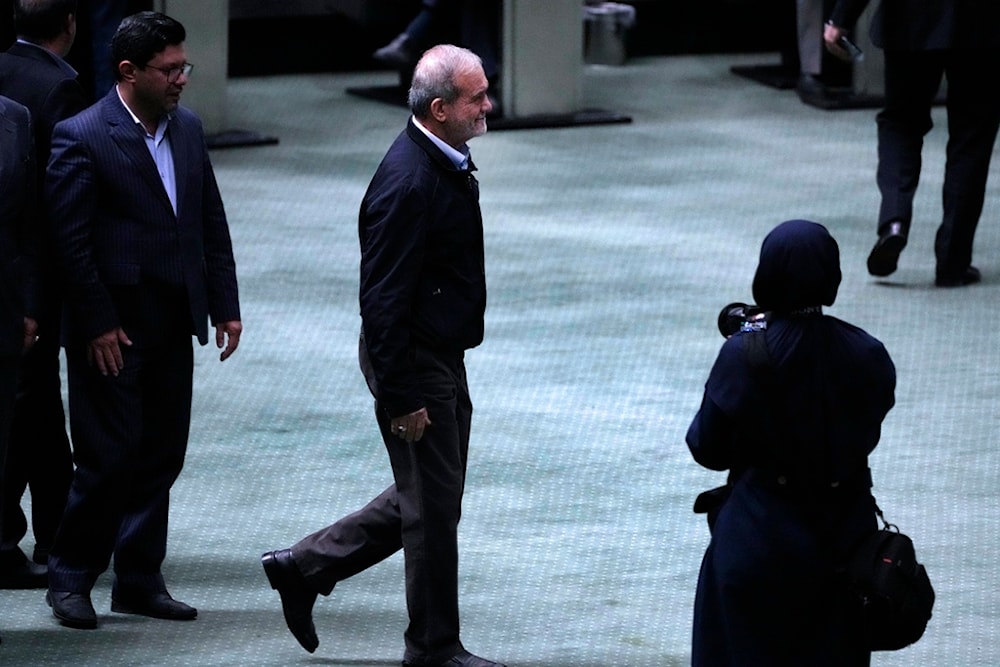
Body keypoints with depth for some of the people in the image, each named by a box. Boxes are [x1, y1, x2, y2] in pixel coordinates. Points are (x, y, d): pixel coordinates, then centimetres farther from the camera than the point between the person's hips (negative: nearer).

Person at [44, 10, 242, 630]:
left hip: (174, 328, 7)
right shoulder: (82, 137, -12)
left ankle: (139, 579, 18)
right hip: (112, 333, -7)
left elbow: (213, 224, 14)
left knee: (161, 457, 9)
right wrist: (98, 325, -14)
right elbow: (71, 241, -13)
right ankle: (71, 578, 9)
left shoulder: (187, 128, 9)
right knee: (110, 457, -5)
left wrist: (225, 306, 8)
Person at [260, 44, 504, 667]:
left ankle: (303, 567, 28)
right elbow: (384, 300, -25)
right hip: (413, 363, -10)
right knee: (431, 506, 3)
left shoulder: (449, 162, 6)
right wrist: (400, 398, -23)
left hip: (442, 354, 10)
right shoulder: (408, 184, -25)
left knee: (424, 499, 19)